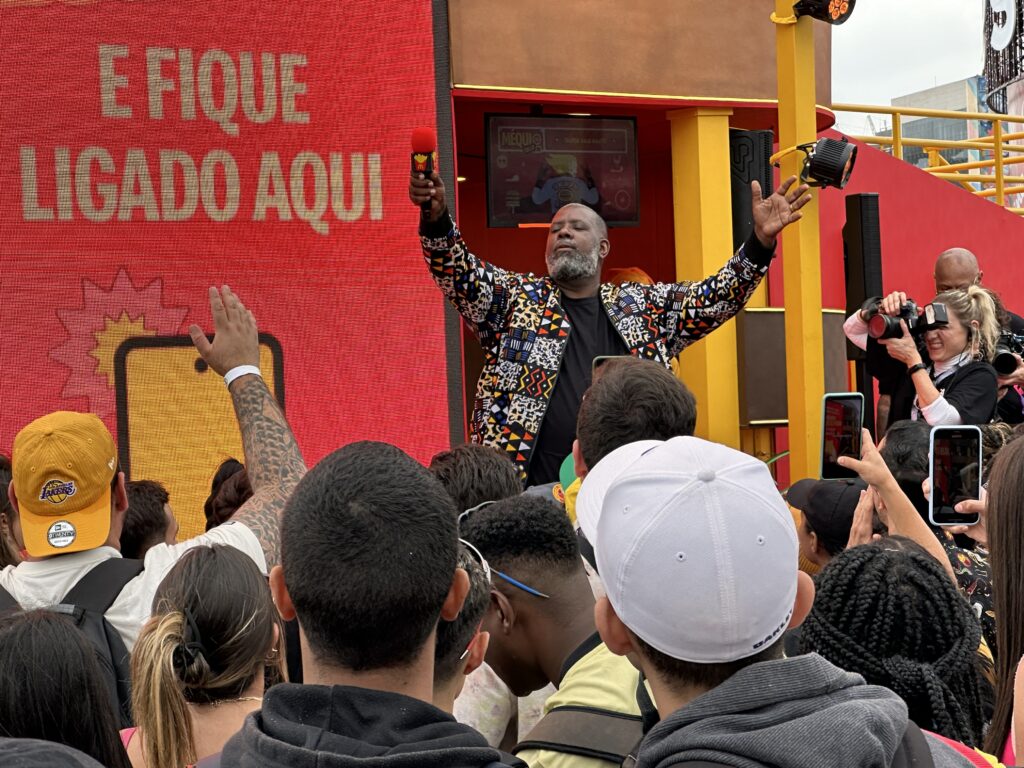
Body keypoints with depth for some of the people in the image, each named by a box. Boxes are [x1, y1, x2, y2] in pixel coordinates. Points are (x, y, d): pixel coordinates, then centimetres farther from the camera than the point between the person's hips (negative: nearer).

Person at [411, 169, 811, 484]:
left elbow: (715, 296, 12)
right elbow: (459, 273, -3)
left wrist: (760, 242, -2)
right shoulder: (516, 298, 9)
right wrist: (436, 218, -21)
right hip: (533, 490, -2)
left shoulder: (645, 305, 14)